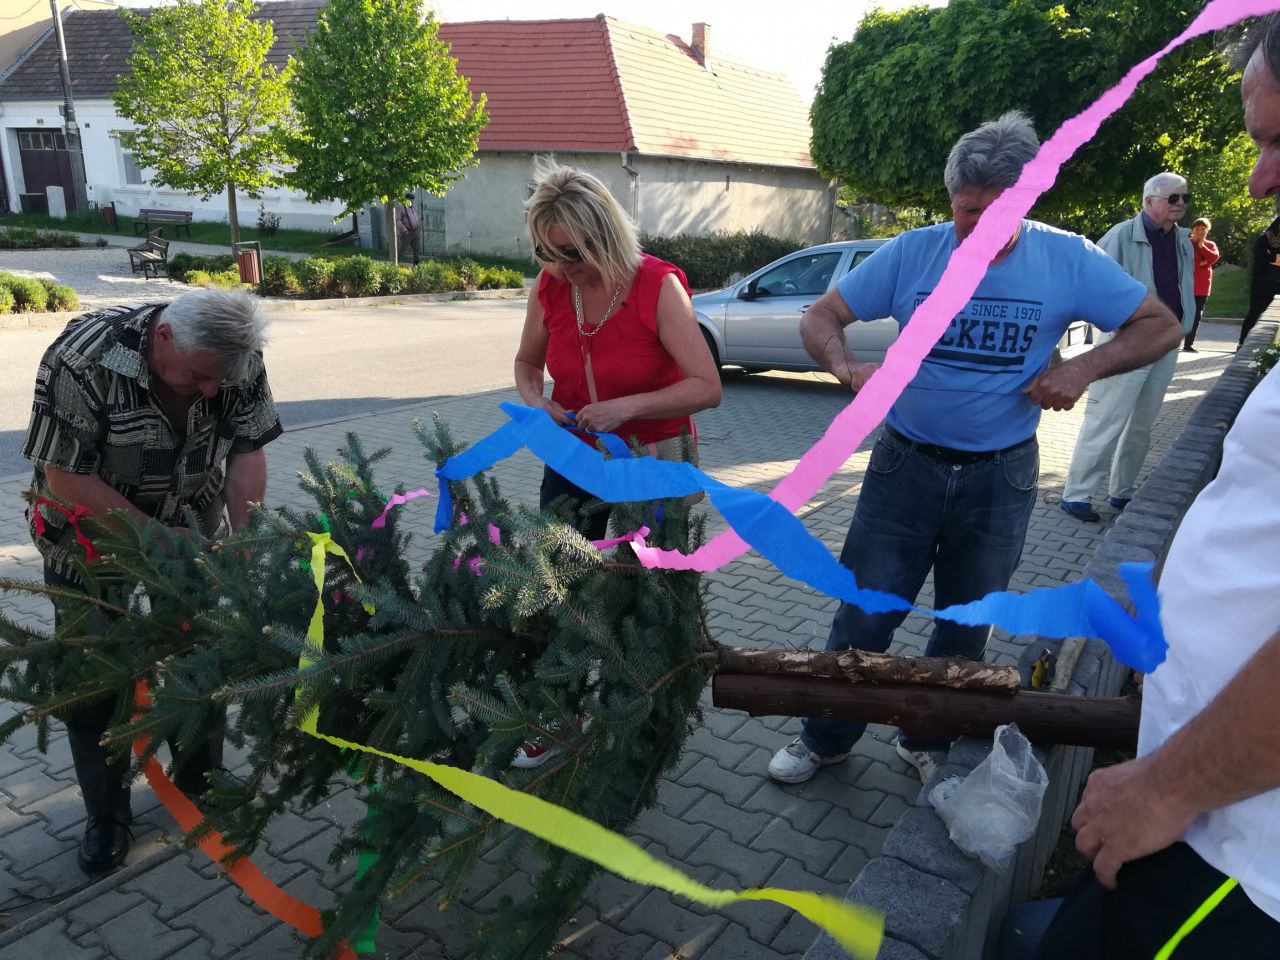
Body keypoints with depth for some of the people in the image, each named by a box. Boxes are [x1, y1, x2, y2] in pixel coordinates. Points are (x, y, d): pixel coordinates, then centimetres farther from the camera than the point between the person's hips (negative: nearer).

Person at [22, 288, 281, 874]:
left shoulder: (238, 361, -20)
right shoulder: (81, 361, -32)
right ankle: (107, 815, 23)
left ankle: (200, 786, 31)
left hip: (191, 534, 3)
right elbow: (65, 477, -27)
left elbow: (248, 452, -11)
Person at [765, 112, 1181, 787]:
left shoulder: (1067, 260, -8)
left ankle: (929, 739, 39)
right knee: (863, 612, 5)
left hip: (1000, 478, 1)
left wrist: (1084, 368, -18)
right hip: (905, 465, -1)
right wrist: (845, 366, -27)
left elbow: (1161, 325, -1)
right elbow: (821, 318, -6)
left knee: (966, 624, 16)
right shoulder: (912, 252, -9)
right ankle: (826, 738, 26)